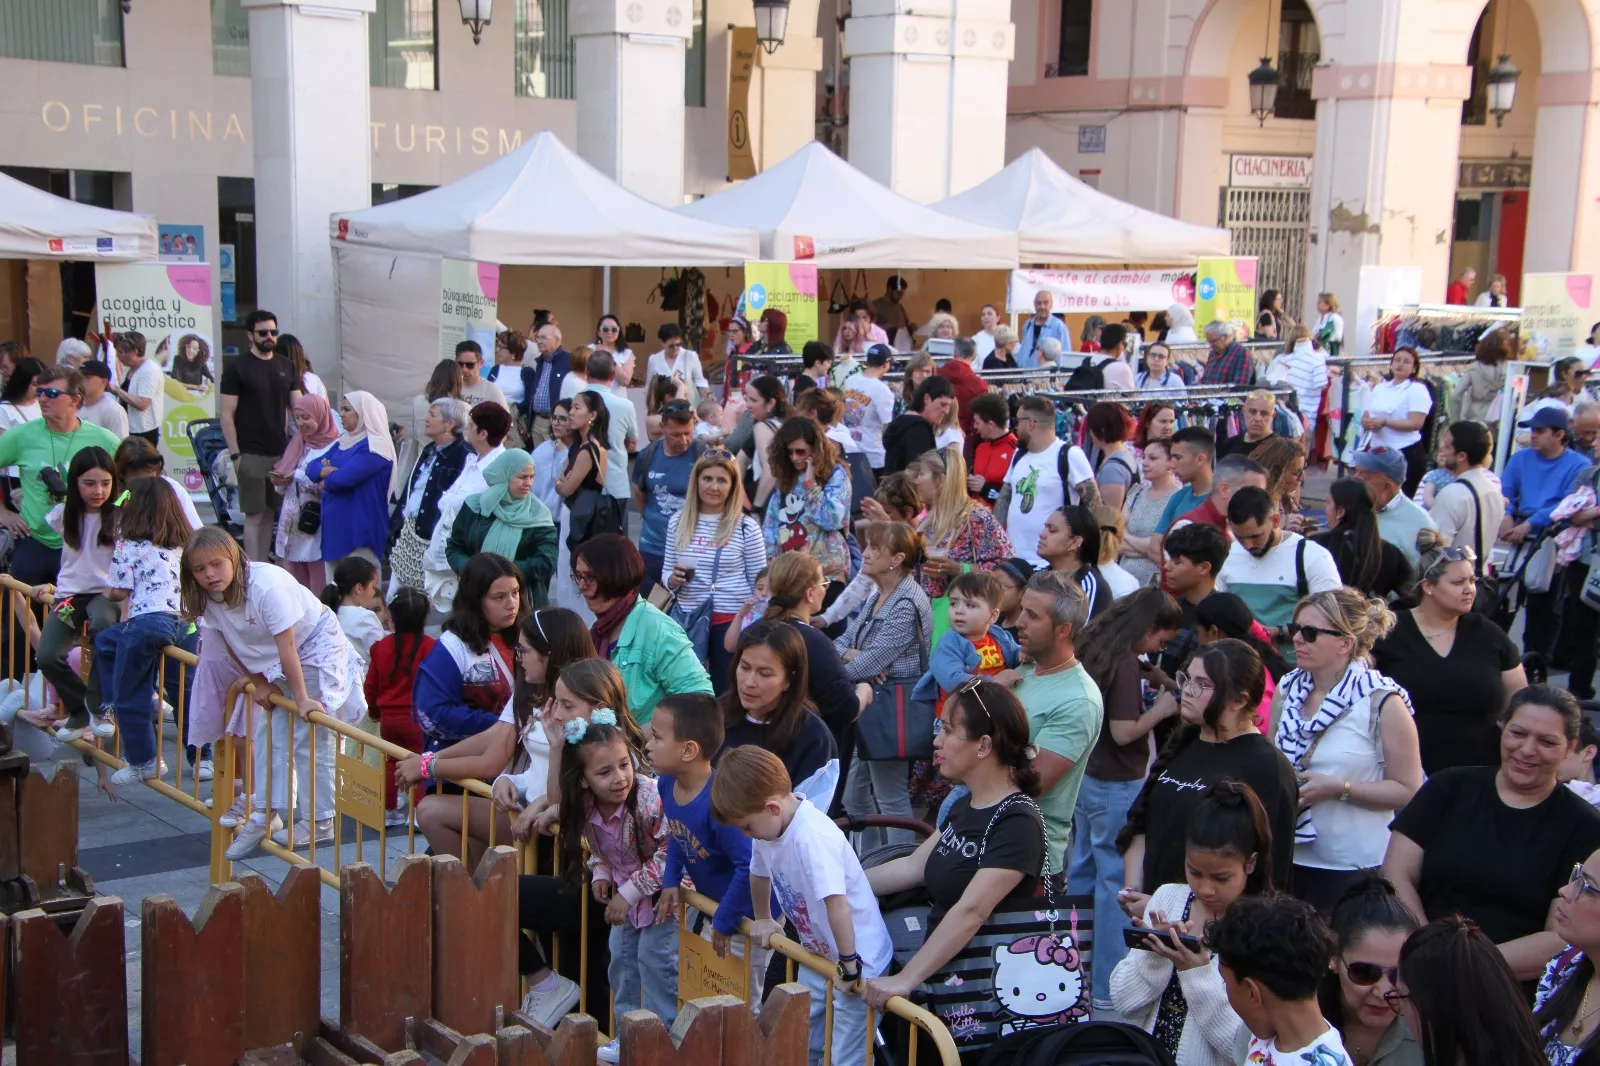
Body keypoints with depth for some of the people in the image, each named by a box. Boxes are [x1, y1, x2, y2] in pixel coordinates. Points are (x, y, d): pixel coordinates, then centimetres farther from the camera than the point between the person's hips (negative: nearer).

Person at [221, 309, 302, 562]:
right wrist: (235, 454, -12)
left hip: (281, 453, 5)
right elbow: (226, 414, -5)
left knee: (270, 512, 8)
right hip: (251, 454, -5)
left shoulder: (286, 366, 12)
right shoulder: (237, 368, -3)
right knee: (255, 515, -5)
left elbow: (298, 407, 12)